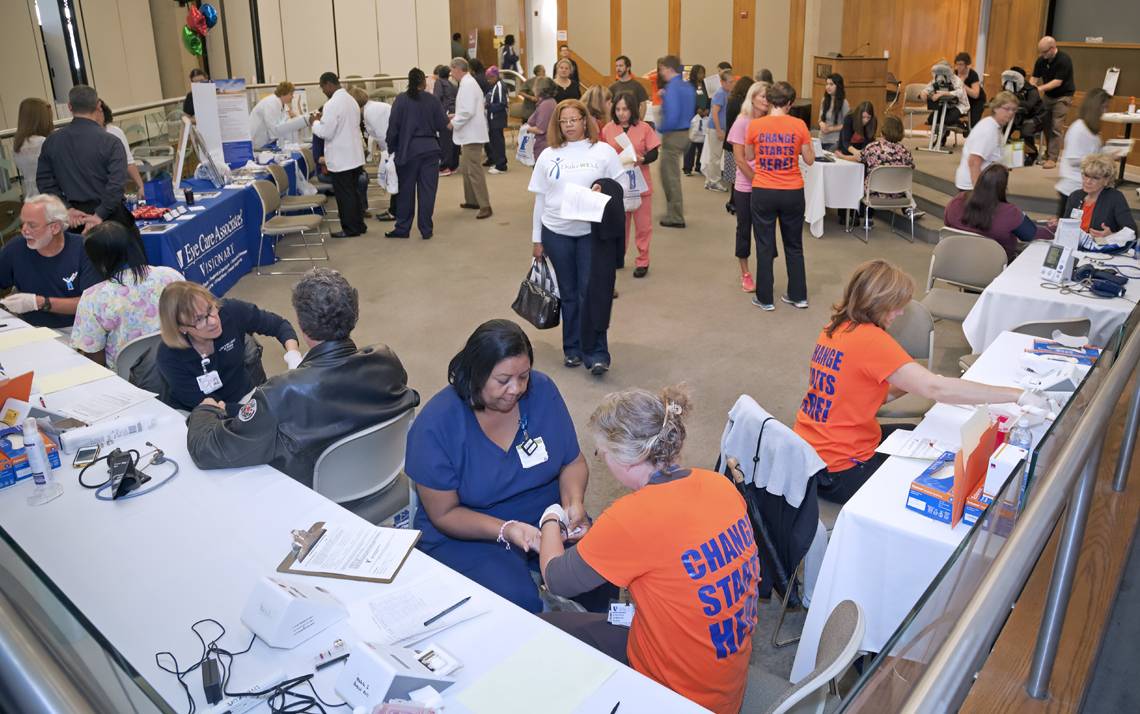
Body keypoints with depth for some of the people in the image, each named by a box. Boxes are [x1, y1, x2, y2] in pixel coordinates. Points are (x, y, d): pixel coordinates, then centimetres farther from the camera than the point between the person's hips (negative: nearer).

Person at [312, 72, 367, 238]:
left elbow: (325, 132, -19)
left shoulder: (332, 104, -18)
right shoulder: (351, 100, 9)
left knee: (344, 195, 1)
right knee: (354, 192, 16)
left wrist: (316, 122, -2)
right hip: (355, 156, 8)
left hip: (340, 159, -8)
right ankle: (359, 225, 23)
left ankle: (350, 228, 7)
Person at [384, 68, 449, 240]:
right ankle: (426, 230, 7)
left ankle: (402, 228, 16)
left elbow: (393, 126, -6)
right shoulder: (433, 100, -3)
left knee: (406, 190, 10)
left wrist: (391, 147, 4)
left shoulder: (401, 99, -5)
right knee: (427, 190, 5)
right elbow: (443, 126, -2)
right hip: (430, 148, 0)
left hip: (408, 149, 0)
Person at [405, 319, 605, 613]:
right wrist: (505, 530, -27)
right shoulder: (435, 425, -17)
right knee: (517, 600, -32)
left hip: (548, 513, 4)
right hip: (466, 535, -3)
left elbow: (573, 462, 5)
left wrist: (574, 502, -17)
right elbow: (443, 514, -11)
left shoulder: (542, 390, -6)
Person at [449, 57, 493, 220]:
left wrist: (454, 123, -13)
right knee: (465, 168, 19)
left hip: (472, 135, -11)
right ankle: (472, 200, 29)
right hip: (469, 134, 11)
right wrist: (455, 116, 14)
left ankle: (485, 206, -11)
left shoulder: (467, 84, -15)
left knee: (474, 170, -11)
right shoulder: (468, 83, 16)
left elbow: (468, 111, -23)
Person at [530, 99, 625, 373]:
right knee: (568, 294, 10)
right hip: (556, 233, 3)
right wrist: (537, 239, 9)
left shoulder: (604, 151, 1)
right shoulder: (548, 156, 8)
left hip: (592, 231, -2)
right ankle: (572, 349, 21)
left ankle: (596, 354, -1)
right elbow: (540, 198, 10)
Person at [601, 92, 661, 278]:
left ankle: (642, 261, 17)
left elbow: (653, 153, -4)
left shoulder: (644, 128, -5)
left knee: (643, 224, 5)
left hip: (640, 184, -1)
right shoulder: (608, 129, -1)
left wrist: (642, 159, -22)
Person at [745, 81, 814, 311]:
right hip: (793, 193, 1)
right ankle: (798, 296, 23)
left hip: (763, 193, -1)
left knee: (765, 247, 9)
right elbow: (809, 160, 1)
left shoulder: (755, 125, -6)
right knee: (794, 245, 16)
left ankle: (765, 298, 14)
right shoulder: (799, 125, -6)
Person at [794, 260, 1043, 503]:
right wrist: (1019, 395, -24)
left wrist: (913, 383, -4)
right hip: (837, 472, -9)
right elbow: (936, 389, -28)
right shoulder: (871, 339, -22)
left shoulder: (836, 328, 4)